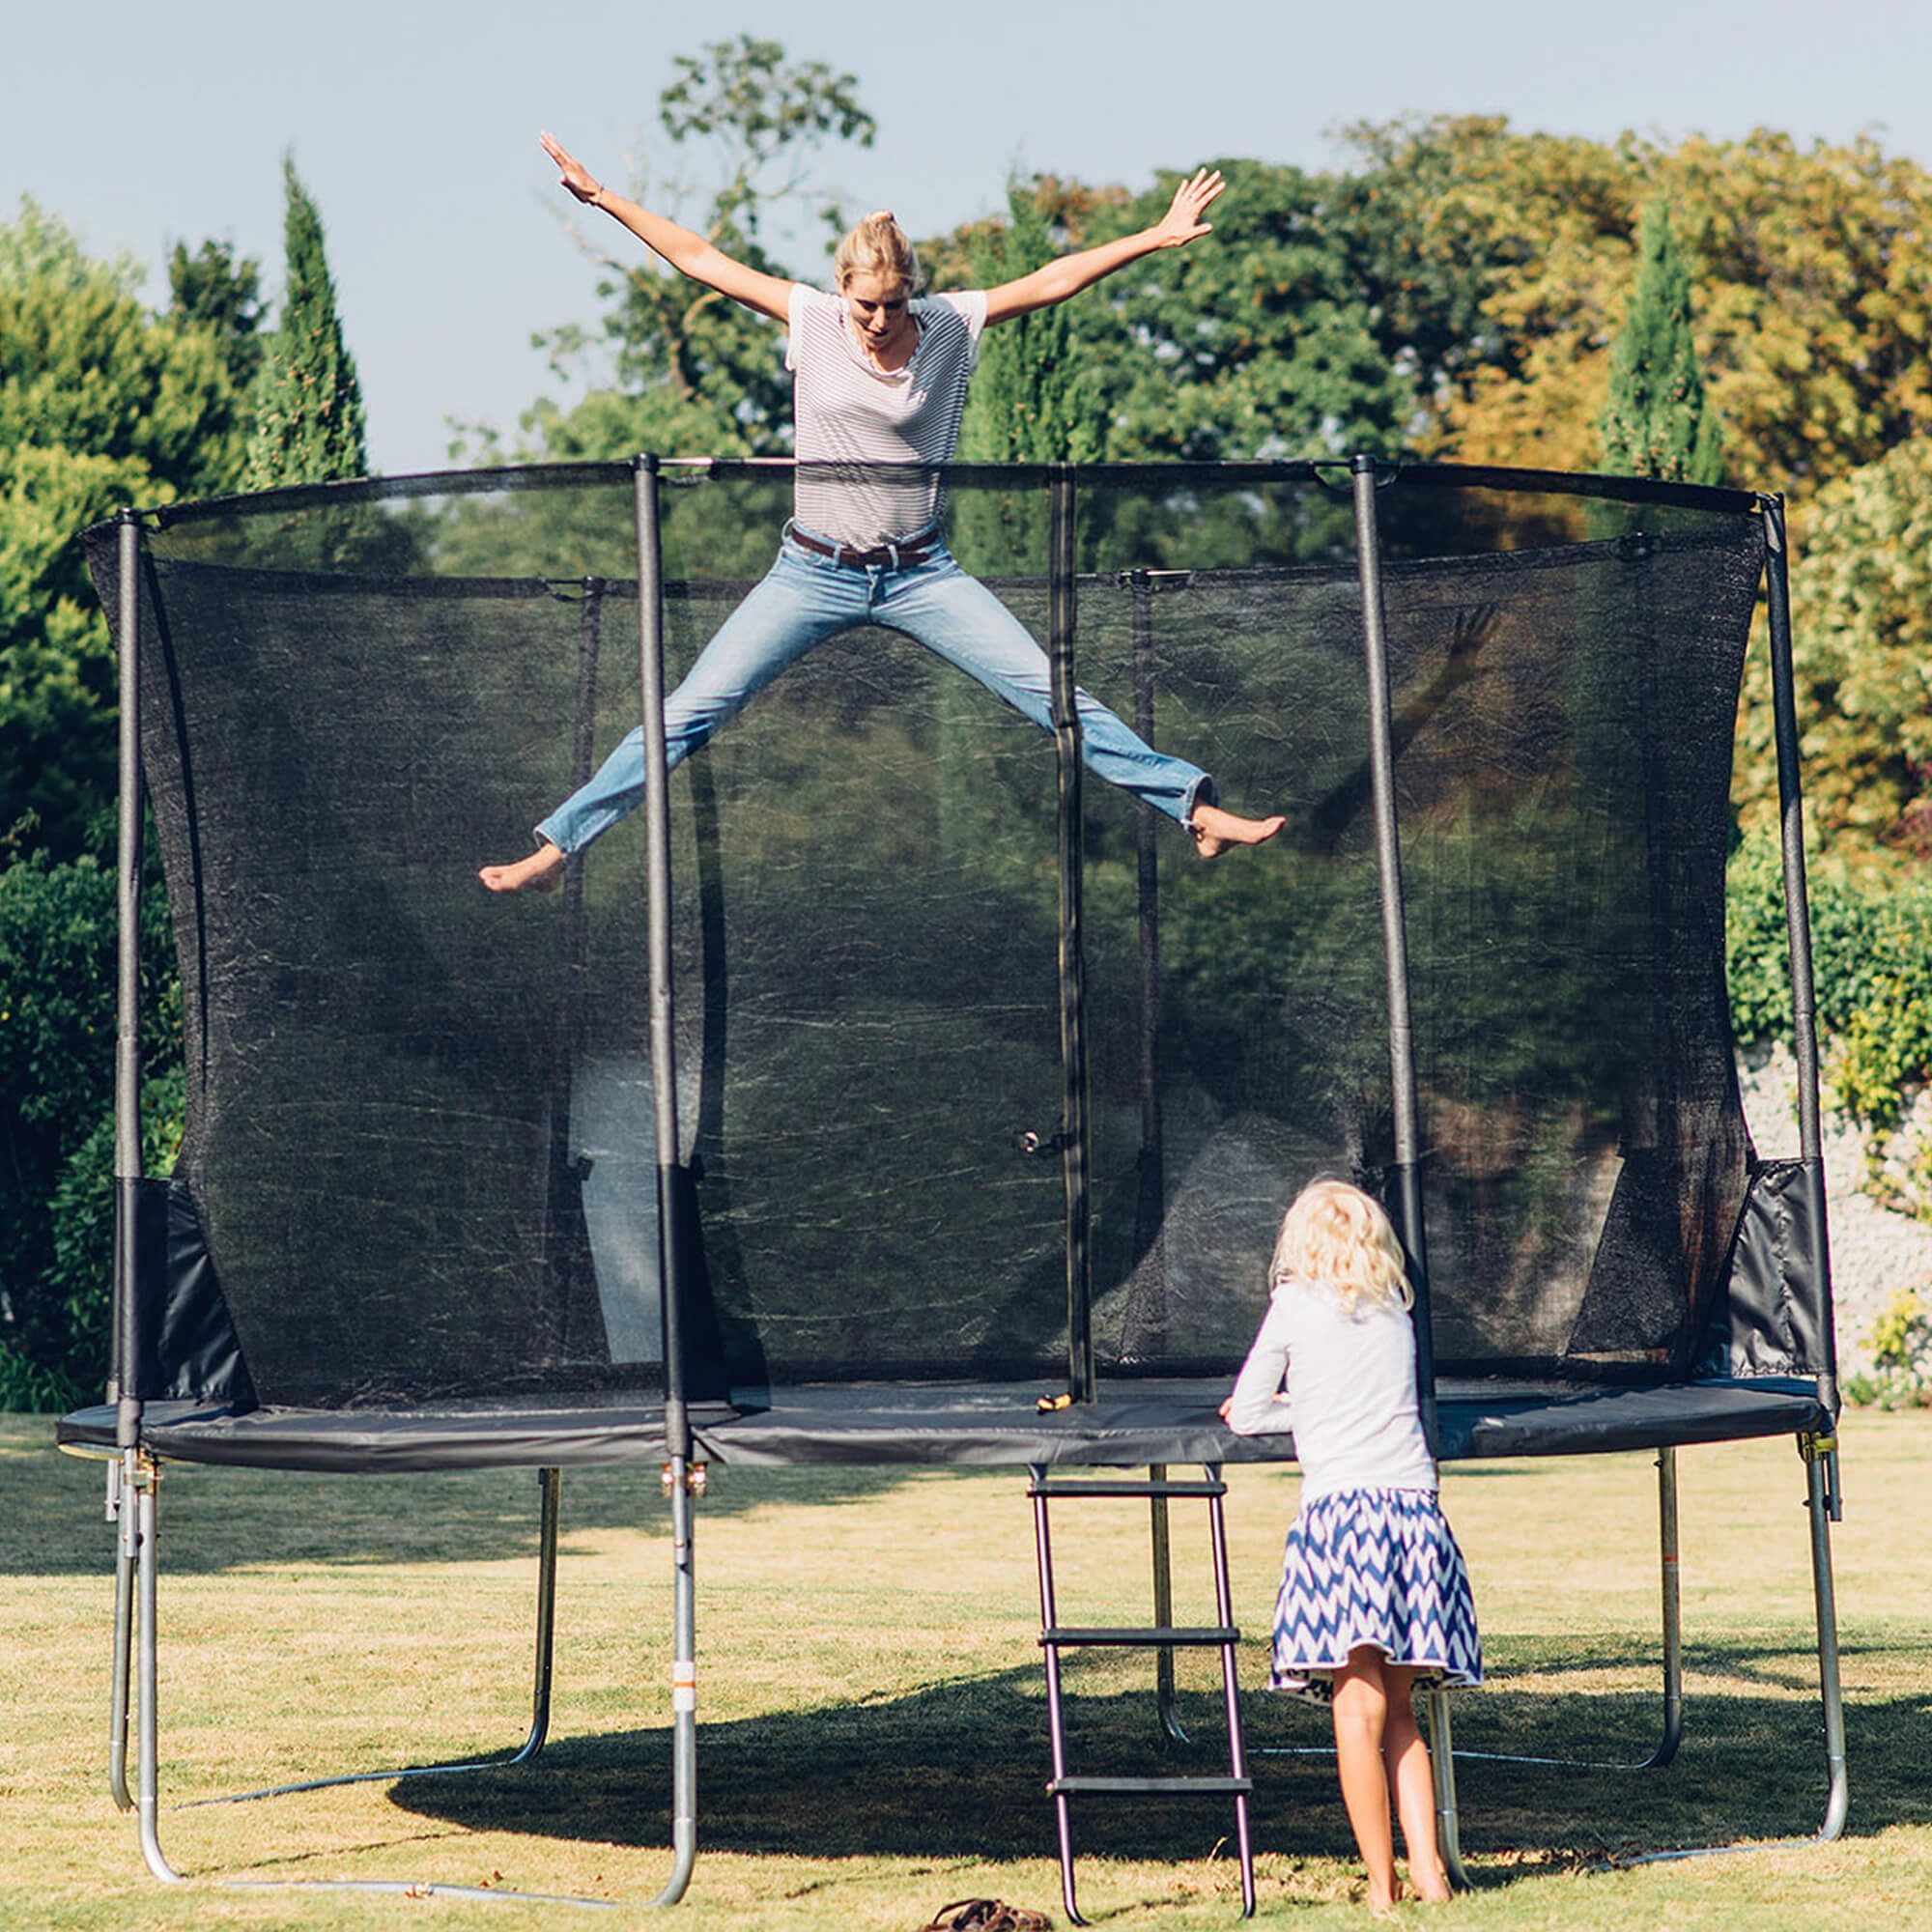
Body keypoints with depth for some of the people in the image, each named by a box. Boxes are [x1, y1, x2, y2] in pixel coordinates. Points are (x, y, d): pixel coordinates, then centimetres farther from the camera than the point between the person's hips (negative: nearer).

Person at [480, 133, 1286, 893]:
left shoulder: (950, 327, -4)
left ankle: (1195, 808, 0)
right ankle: (555, 848, 0)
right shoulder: (811, 321, -5)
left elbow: (1051, 281, -7)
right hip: (814, 571, 0)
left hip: (920, 573, 0)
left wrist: (1157, 238, -11)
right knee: (688, 714, -5)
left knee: (1055, 695, -6)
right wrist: (602, 198, -1)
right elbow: (699, 260, -2)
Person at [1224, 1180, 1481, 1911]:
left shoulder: (1295, 1306, 7)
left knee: (1359, 1704, -10)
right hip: (1415, 1505, 5)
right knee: (1398, 1709, 11)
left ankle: (1382, 1884, -16)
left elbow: (1244, 1416, 13)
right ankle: (1427, 1870, 3)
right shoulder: (1395, 1313, 19)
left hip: (1340, 1507, -5)